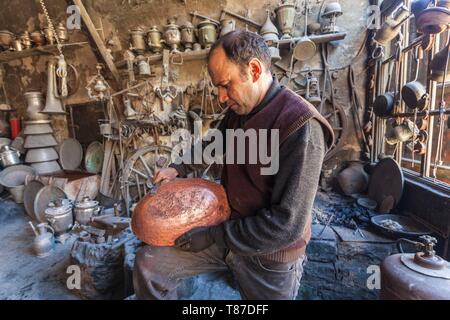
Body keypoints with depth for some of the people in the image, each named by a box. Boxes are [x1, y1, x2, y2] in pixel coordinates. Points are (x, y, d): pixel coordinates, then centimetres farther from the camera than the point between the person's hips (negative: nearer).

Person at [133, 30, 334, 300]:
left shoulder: (302, 126, -26)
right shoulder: (239, 109, -1)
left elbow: (288, 224, -28)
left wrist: (213, 236, -20)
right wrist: (180, 168, 5)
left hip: (269, 254, -5)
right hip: (225, 229, 6)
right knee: (147, 265, 1)